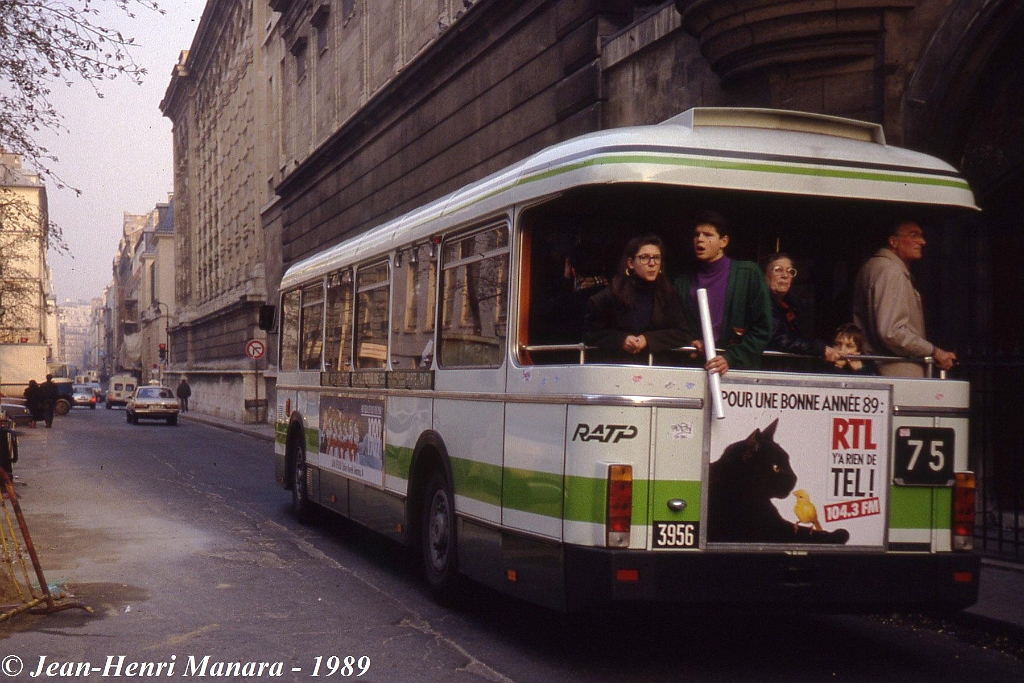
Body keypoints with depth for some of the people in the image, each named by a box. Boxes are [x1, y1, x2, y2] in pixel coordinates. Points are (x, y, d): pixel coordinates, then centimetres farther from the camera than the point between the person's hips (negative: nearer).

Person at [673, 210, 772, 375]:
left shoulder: (748, 274, 5)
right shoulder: (682, 282, 14)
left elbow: (762, 330, 1)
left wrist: (730, 359, -10)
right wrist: (689, 344, -2)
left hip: (739, 369, -3)